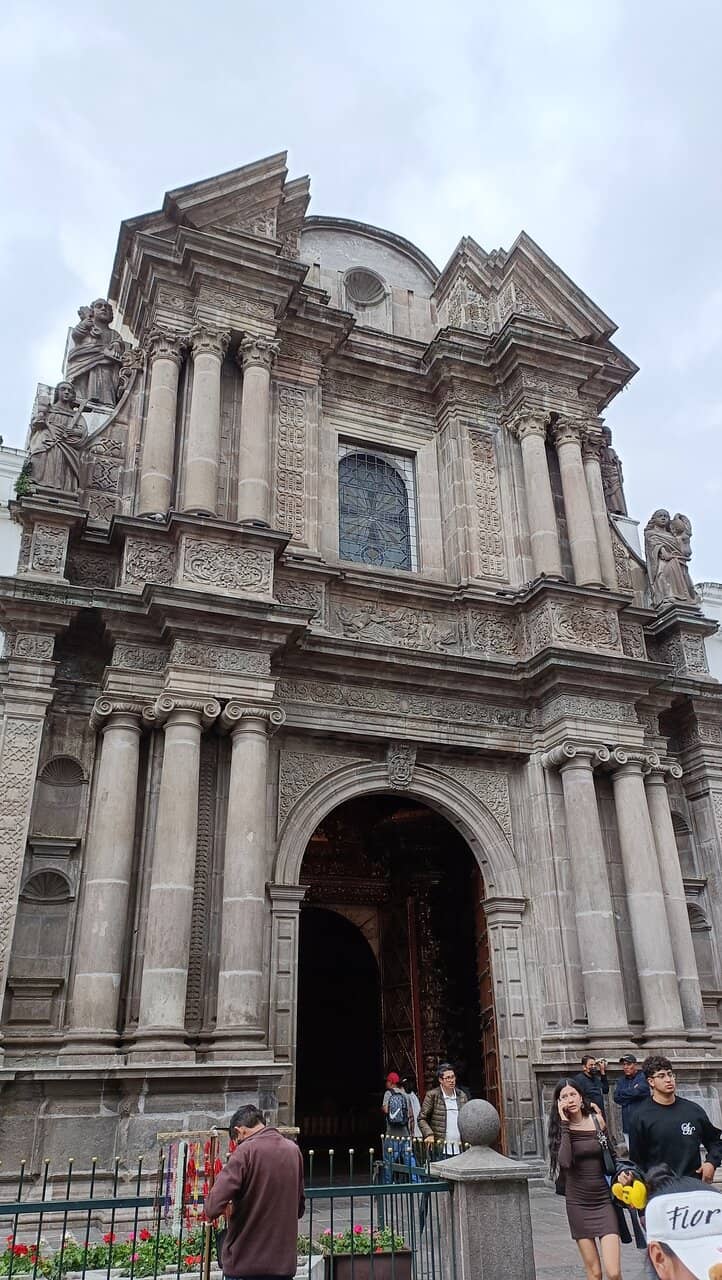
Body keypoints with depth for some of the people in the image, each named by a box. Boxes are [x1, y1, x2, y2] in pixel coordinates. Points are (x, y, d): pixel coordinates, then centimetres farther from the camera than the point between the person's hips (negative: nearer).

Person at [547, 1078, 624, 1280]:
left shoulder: (597, 1121, -2)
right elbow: (565, 1161, -23)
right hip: (578, 1204, 0)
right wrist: (565, 1123, -20)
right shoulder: (560, 1129, -5)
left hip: (604, 1201, 0)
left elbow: (611, 1156, 14)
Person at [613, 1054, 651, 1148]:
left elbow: (638, 1091, -20)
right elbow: (616, 1098, 0)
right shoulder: (621, 1081, 13)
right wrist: (632, 1091, -9)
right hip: (627, 1123, 5)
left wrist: (623, 1093, -4)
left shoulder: (643, 1077, -2)